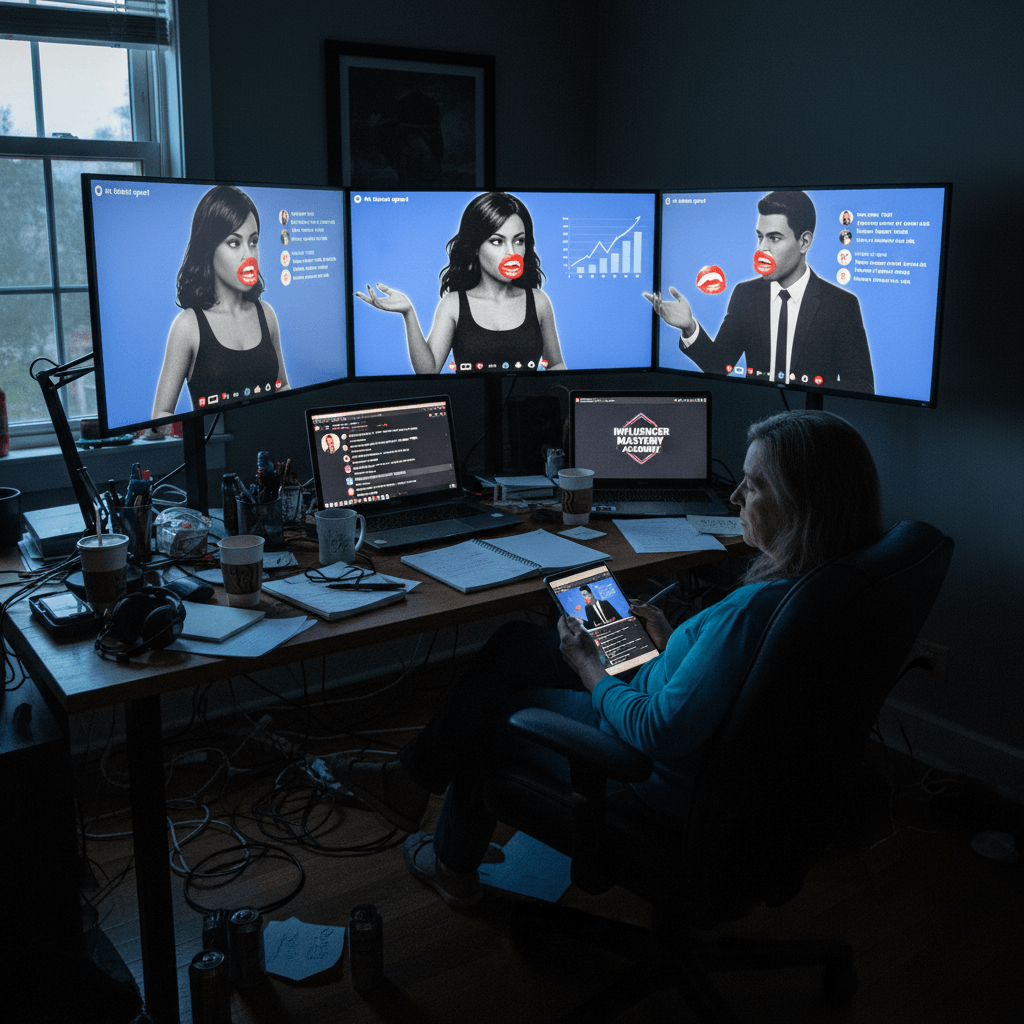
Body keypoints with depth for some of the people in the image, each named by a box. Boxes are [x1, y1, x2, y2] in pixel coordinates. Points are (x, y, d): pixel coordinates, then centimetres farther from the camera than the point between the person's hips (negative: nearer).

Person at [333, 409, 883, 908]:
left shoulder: (757, 608, -36)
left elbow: (658, 733, -31)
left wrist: (587, 665, -16)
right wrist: (672, 642, 6)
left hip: (661, 783, -9)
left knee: (493, 712, 13)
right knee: (512, 644, 14)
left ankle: (454, 866, 38)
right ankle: (412, 780, 26)